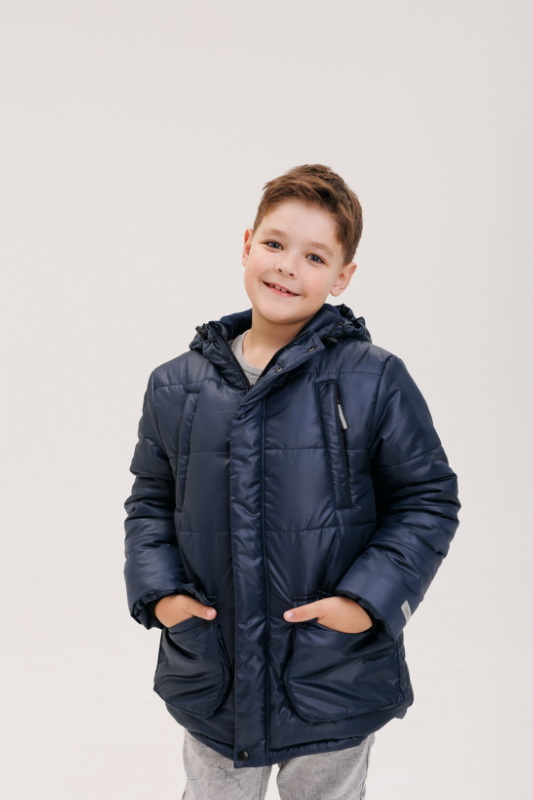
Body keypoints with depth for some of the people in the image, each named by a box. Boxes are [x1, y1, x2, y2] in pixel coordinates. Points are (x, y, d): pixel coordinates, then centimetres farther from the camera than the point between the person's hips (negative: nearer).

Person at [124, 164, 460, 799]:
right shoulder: (176, 386, -1)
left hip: (335, 682, -2)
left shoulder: (375, 382, -11)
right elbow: (150, 501, 9)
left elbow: (428, 500, -5)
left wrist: (368, 598, -15)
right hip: (209, 683, 3)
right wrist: (156, 590, -6)